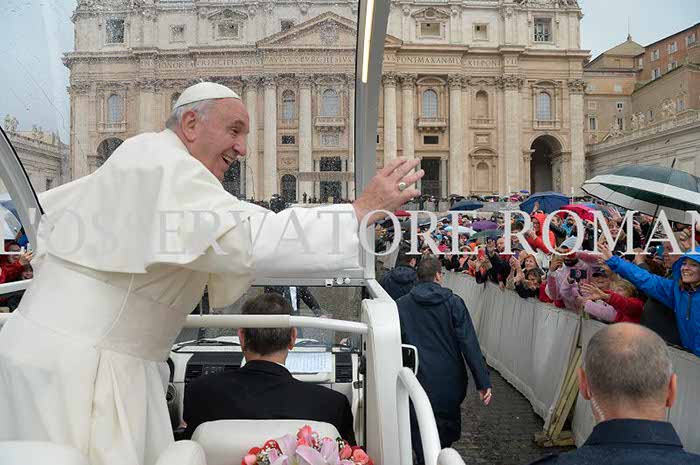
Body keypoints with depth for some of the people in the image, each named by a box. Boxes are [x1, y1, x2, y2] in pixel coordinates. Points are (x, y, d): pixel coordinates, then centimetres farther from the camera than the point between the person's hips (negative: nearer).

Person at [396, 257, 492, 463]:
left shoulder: (402, 305, -4)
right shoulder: (453, 302, -7)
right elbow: (470, 344, -11)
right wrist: (483, 382, -9)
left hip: (419, 382, 0)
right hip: (451, 382, 1)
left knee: (423, 443, 14)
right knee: (448, 432, 24)